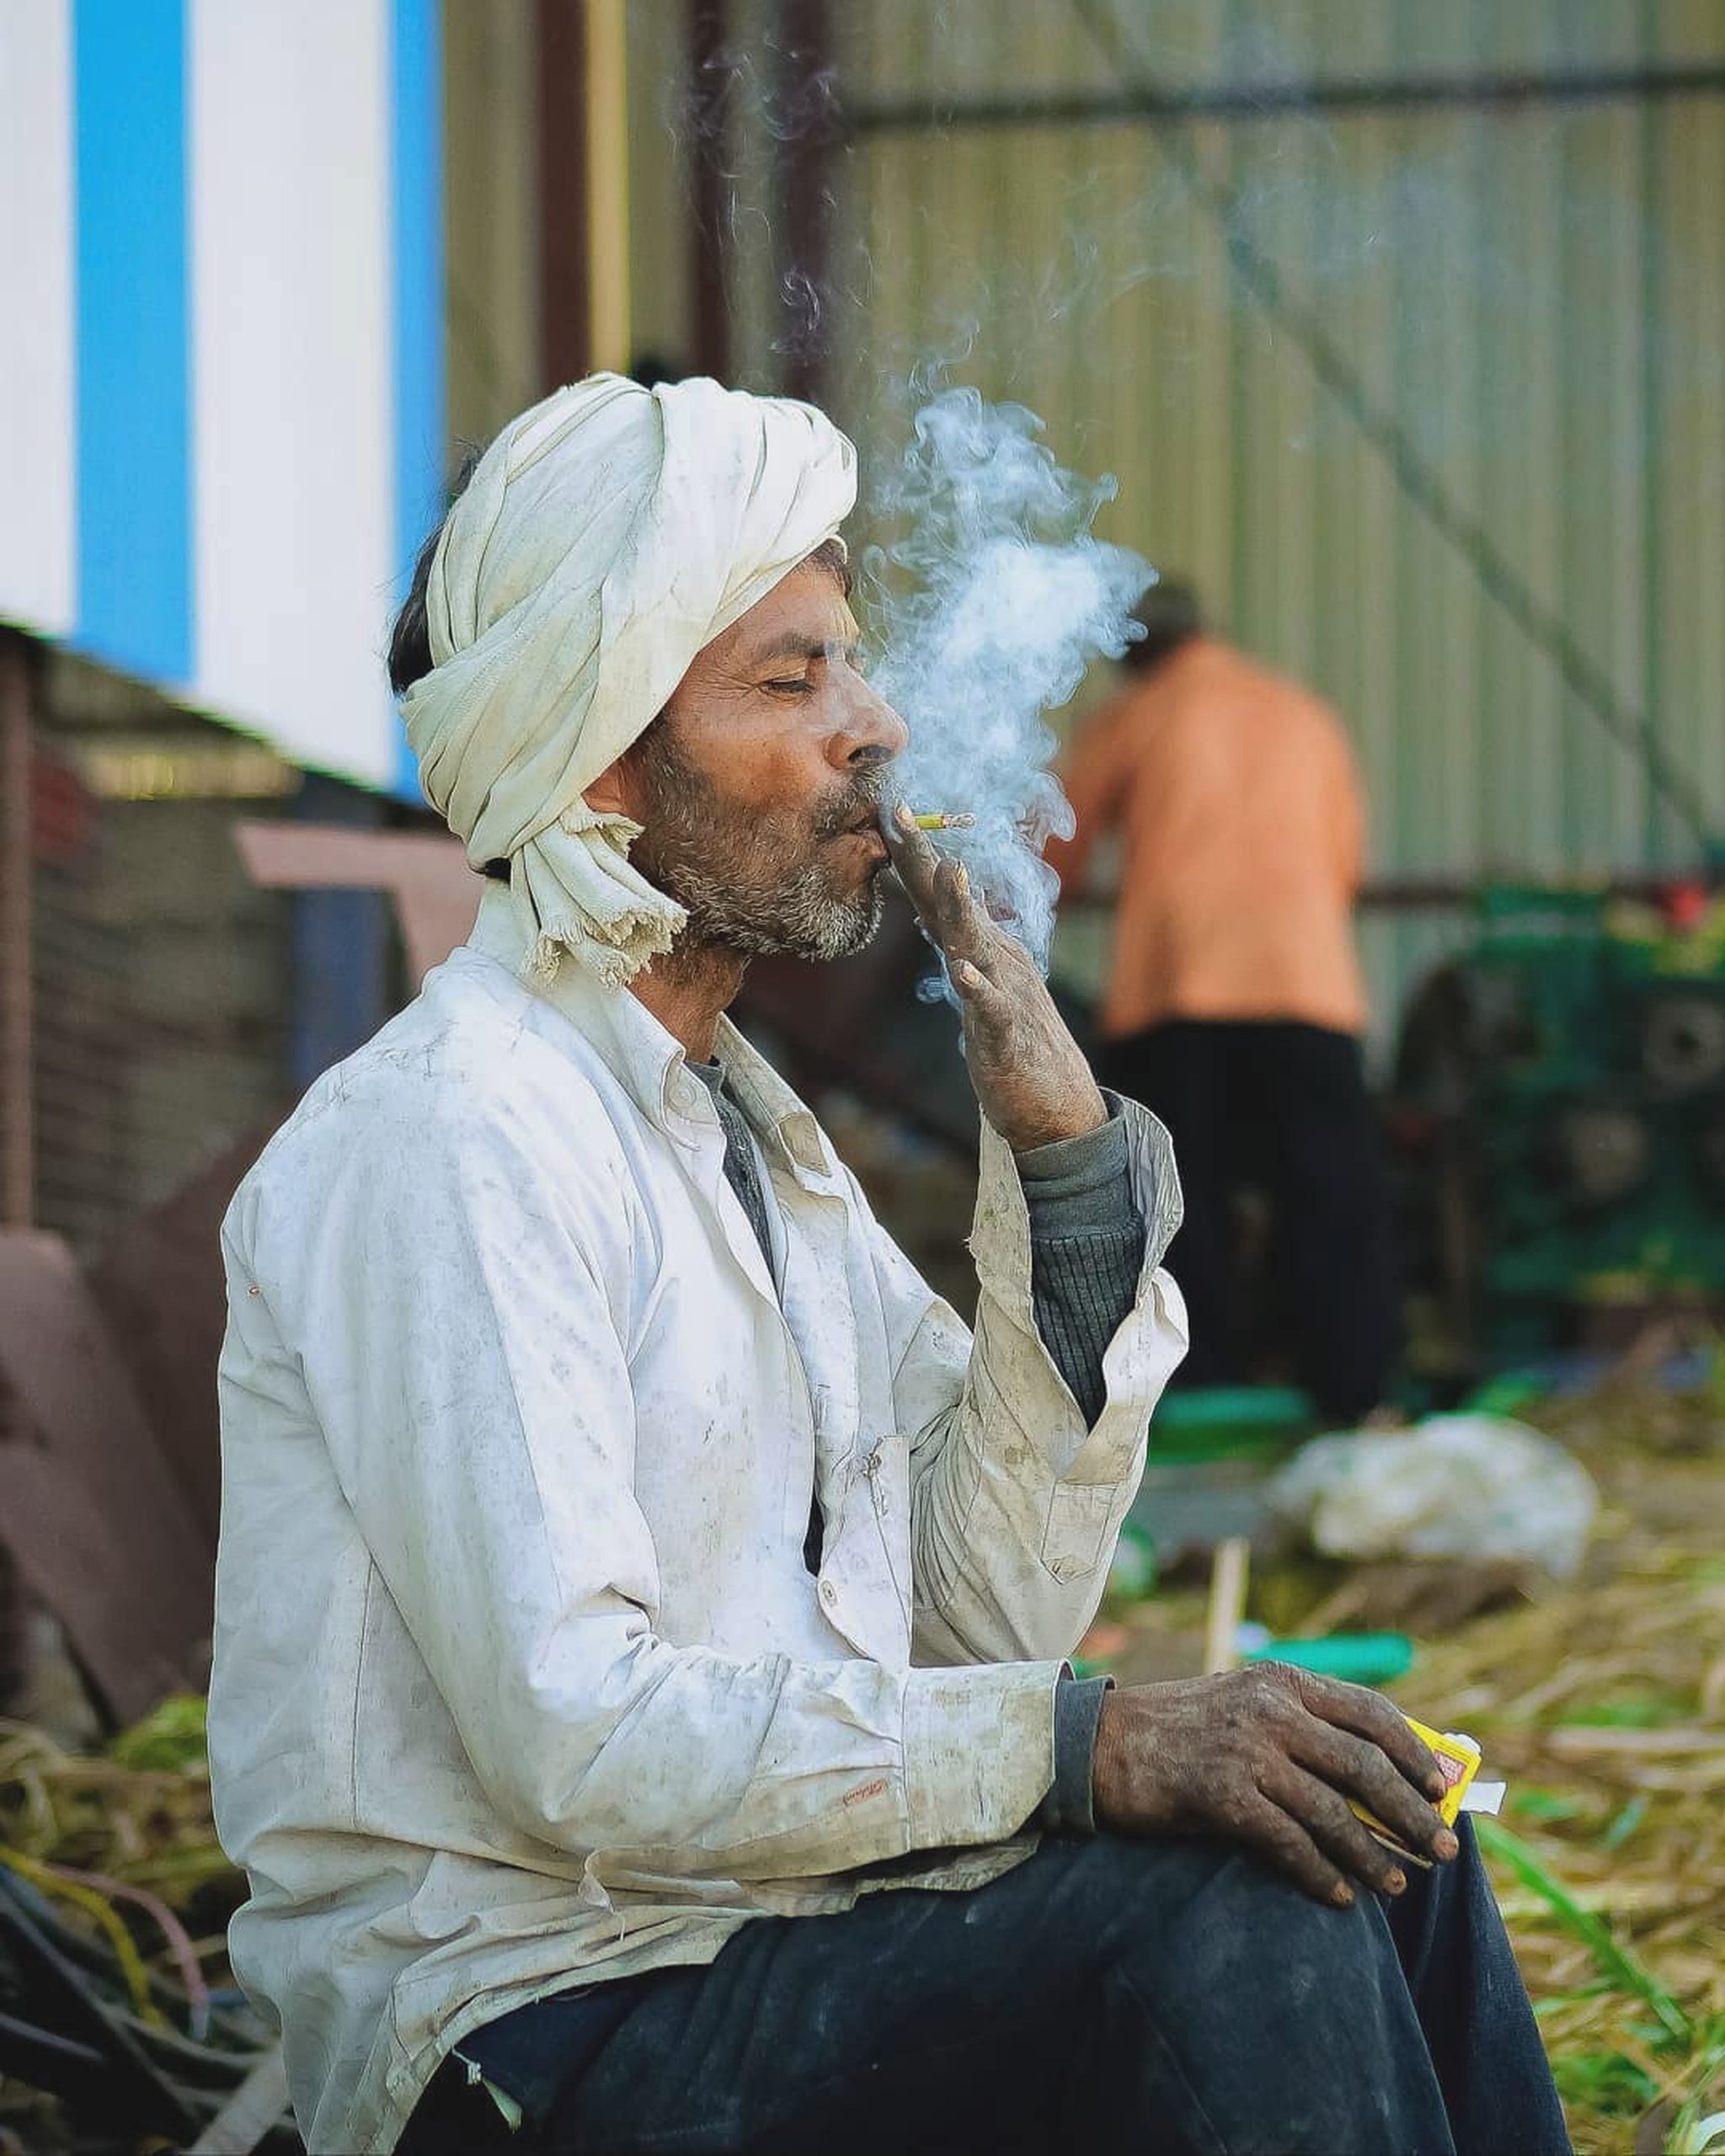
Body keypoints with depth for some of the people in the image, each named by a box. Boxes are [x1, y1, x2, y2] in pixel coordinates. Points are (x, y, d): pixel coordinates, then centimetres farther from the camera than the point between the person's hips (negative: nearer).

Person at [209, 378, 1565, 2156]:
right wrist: (1092, 1746, -26)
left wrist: (1061, 1153, 1)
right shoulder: (459, 1137, -14)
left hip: (771, 1929, 9)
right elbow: (574, 1733, -24)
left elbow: (990, 1621, 9)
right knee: (1236, 1923, -24)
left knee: (1368, 1836, -4)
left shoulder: (745, 1124, 16)